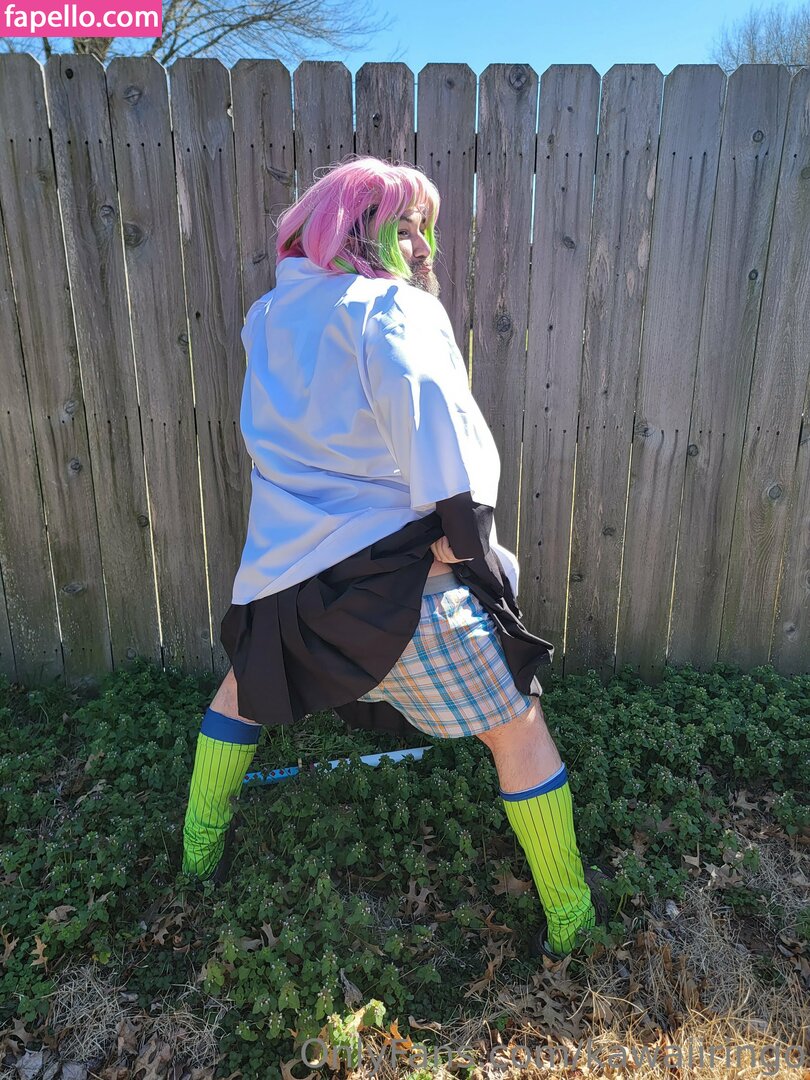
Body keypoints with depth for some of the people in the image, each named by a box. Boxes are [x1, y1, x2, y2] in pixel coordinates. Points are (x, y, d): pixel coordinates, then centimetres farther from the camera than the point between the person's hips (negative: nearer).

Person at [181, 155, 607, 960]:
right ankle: (568, 920, 27)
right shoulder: (394, 308, -6)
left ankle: (200, 850, 49)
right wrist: (467, 533, -17)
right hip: (401, 583, -5)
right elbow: (428, 405, -23)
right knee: (519, 732, 14)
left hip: (284, 579, 6)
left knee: (243, 687, 36)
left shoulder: (269, 318, 13)